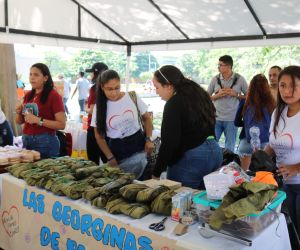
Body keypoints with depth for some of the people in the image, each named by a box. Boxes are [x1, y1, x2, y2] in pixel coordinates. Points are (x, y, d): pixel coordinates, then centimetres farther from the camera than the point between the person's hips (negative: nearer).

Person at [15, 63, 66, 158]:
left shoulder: (53, 96, -11)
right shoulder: (28, 95, 8)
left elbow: (62, 124, -16)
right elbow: (20, 121, 17)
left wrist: (38, 120, -23)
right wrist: (19, 112, -3)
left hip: (46, 142, -6)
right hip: (26, 141, 6)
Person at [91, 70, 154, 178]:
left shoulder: (132, 97, -5)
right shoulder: (100, 106, -4)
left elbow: (146, 118, 8)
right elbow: (99, 136, 2)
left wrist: (148, 139, -4)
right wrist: (110, 158, -5)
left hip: (138, 147, 0)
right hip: (116, 151, 1)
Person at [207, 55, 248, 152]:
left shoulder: (239, 79, -1)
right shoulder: (215, 79, 2)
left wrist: (236, 94, -12)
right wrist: (218, 95, -11)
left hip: (231, 119, -1)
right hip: (216, 118, 1)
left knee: (229, 149, 9)